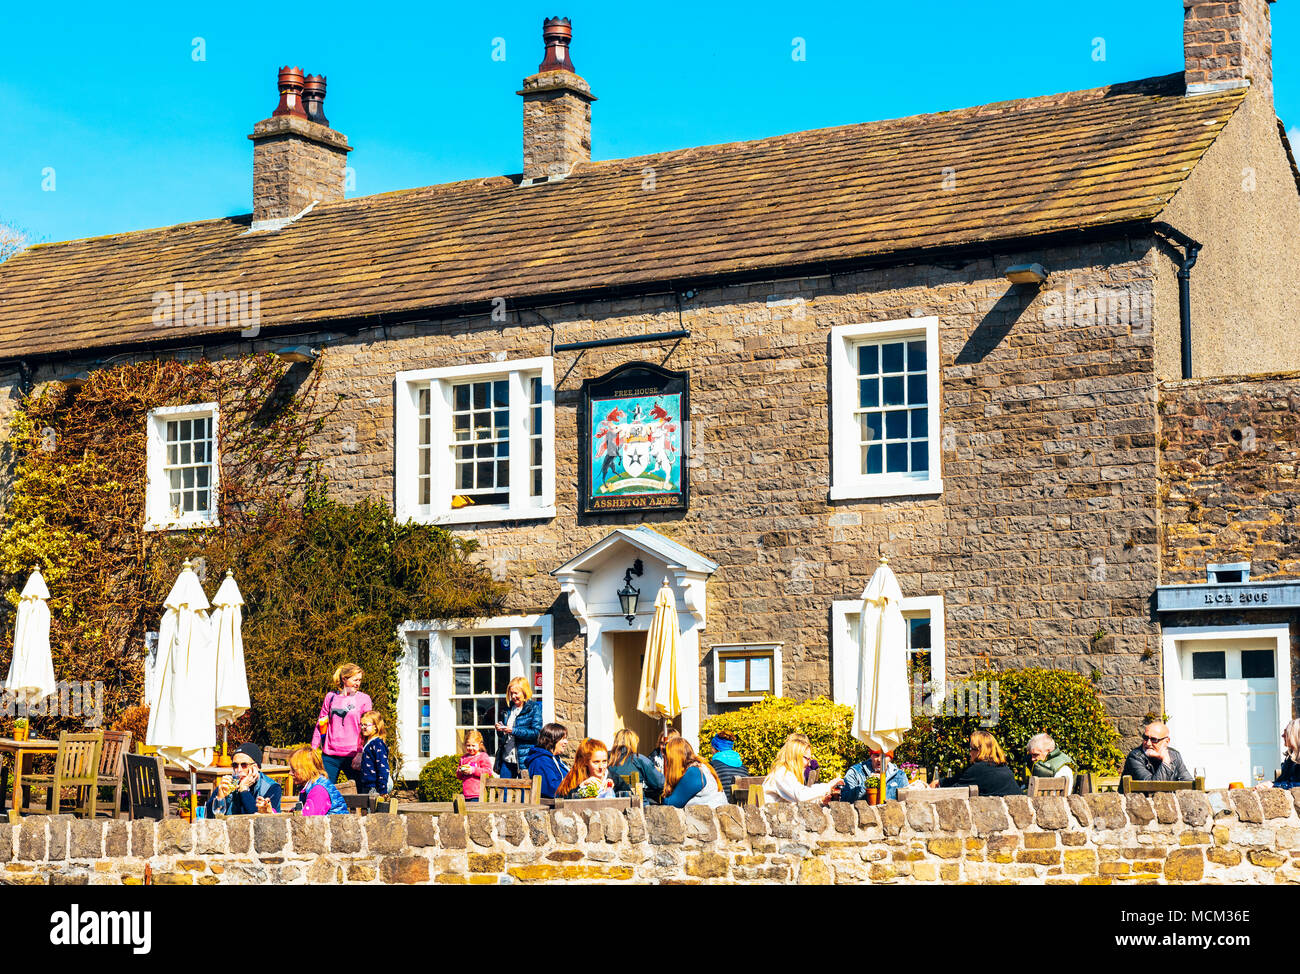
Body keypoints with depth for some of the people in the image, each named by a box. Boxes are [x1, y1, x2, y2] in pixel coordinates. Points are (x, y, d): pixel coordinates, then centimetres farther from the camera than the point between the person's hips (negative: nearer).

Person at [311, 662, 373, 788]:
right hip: (330, 755, 2)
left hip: (352, 755, -2)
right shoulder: (331, 697, 9)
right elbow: (320, 724, 15)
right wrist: (313, 747, 11)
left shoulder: (364, 699, 3)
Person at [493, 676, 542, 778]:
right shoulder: (509, 709, 16)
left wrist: (514, 731, -20)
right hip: (507, 759, 6)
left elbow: (536, 732, -14)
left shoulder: (534, 708, -3)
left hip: (524, 759, -6)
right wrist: (499, 730, 0)